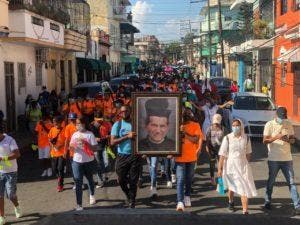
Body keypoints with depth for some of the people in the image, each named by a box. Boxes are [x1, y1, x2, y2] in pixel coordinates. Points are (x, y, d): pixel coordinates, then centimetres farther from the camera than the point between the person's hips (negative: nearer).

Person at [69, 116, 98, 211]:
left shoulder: (90, 134, -9)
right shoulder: (75, 134, 3)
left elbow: (94, 149, -12)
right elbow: (71, 147, 9)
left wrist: (85, 142, -24)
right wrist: (71, 146, -14)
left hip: (89, 161, -2)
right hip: (77, 161, 2)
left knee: (90, 179, 20)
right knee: (78, 183, -4)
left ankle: (92, 195, 47)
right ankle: (79, 204, -2)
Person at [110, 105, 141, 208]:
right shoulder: (117, 124, 0)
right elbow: (112, 142, -10)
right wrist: (127, 136, -19)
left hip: (135, 156, 0)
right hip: (122, 156, 0)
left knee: (133, 181, 2)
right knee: (121, 180, 7)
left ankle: (132, 202, 18)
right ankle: (128, 195, 37)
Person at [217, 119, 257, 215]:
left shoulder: (246, 138, -1)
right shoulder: (227, 138, -9)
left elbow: (248, 153, 12)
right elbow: (222, 154, -8)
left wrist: (247, 164, 16)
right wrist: (220, 168, -9)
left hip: (243, 165, 1)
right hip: (230, 165, -1)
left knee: (245, 187, -8)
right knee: (231, 186, 17)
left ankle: (245, 210, -6)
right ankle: (231, 202, 45)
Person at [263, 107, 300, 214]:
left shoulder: (289, 124, 5)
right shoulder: (270, 125, -6)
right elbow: (265, 141, -11)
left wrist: (288, 140, -15)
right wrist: (276, 137, -26)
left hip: (287, 158, 3)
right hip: (274, 159, -3)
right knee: (271, 181, 10)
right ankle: (268, 201, 27)